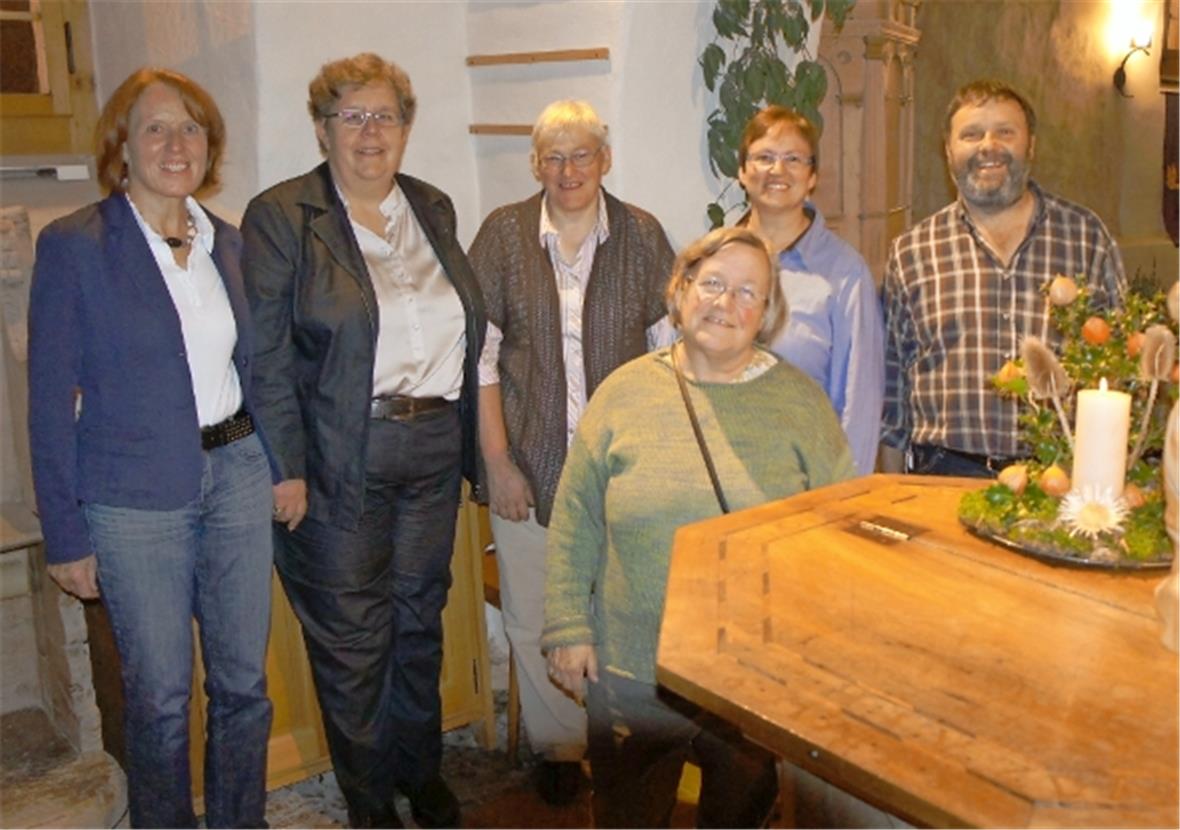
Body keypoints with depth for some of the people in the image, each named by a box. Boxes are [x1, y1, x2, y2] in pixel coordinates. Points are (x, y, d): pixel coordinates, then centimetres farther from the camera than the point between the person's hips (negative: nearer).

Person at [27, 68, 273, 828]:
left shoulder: (227, 242, 6)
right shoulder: (73, 245, -8)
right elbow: (51, 399, -8)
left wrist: (276, 468, 7)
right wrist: (66, 534, -8)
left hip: (238, 477, 5)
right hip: (135, 499, -4)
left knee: (244, 680, 13)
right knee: (160, 695, 8)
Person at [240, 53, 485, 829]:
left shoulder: (434, 209, 11)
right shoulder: (280, 215, -5)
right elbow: (268, 354, -9)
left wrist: (468, 438, 10)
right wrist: (285, 468, -14)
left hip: (434, 445, 5)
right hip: (340, 456, -5)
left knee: (421, 619, 17)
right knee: (351, 638, 6)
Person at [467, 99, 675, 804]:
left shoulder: (643, 235, 3)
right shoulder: (504, 234, 1)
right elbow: (479, 355, 0)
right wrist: (498, 461, -5)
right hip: (531, 461, 0)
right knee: (535, 617, 9)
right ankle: (559, 746, 31)